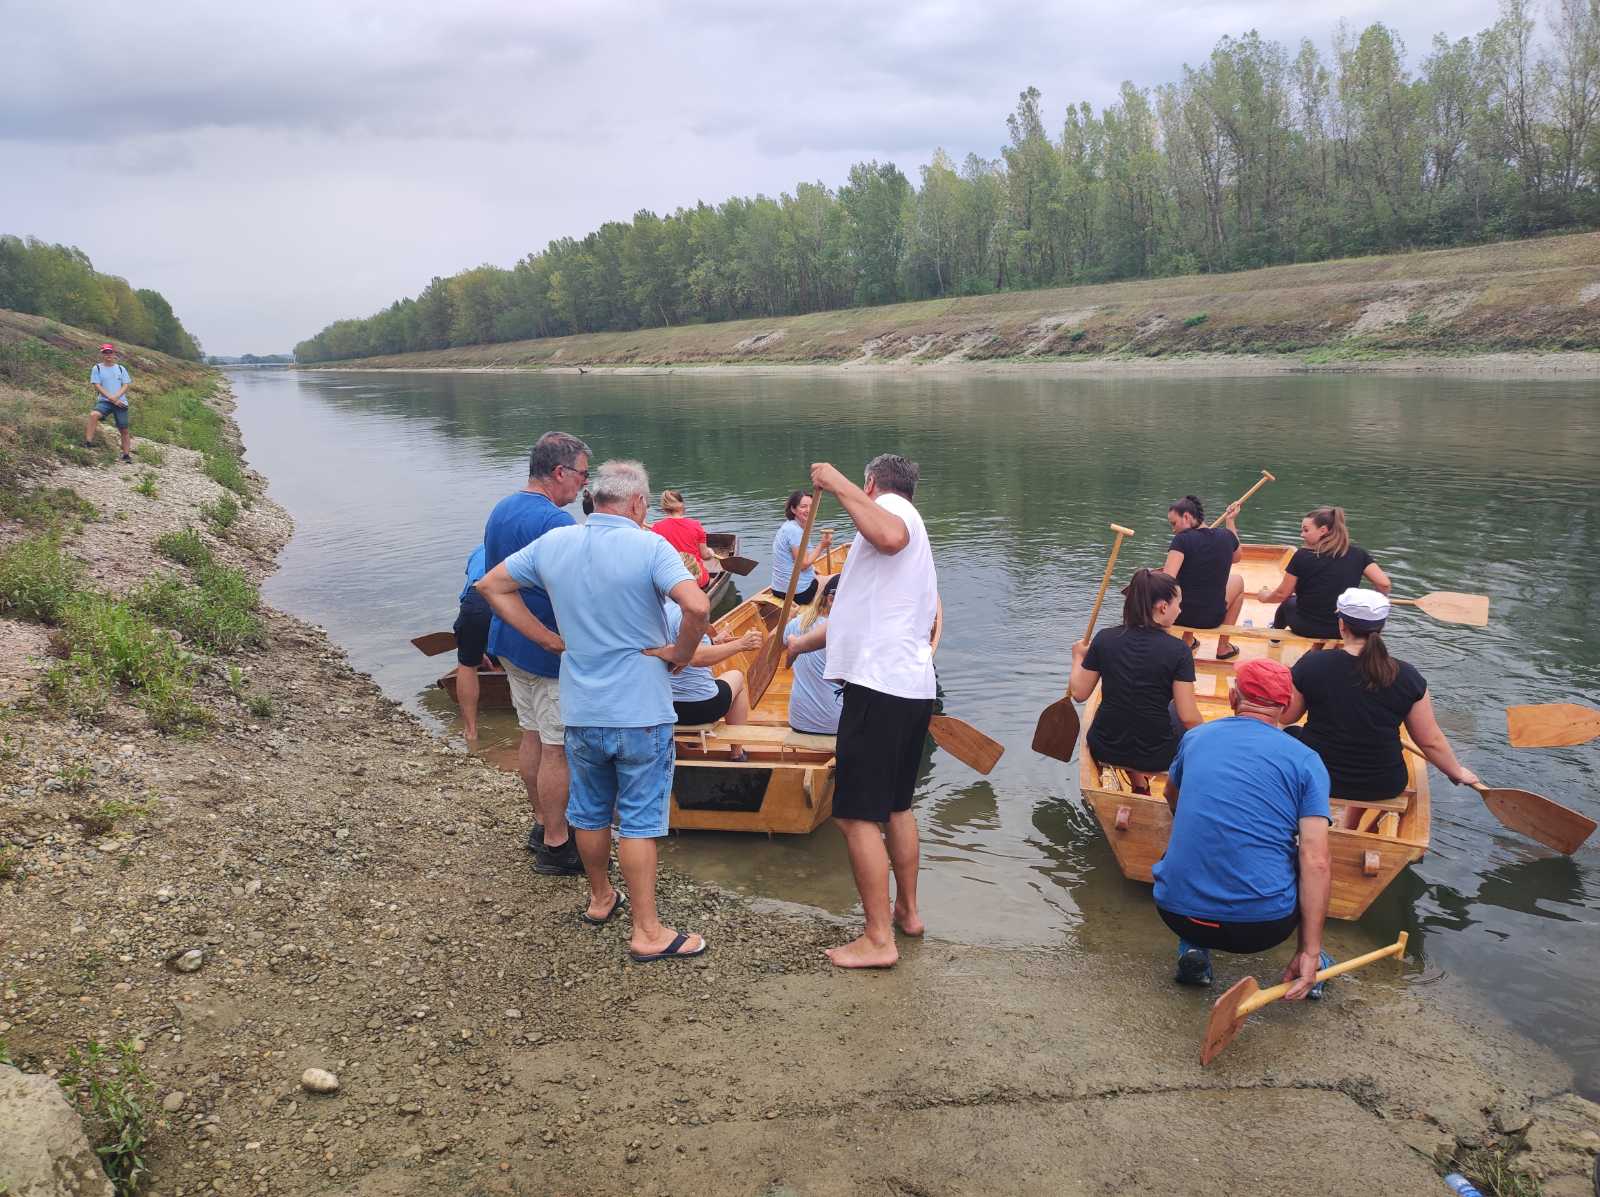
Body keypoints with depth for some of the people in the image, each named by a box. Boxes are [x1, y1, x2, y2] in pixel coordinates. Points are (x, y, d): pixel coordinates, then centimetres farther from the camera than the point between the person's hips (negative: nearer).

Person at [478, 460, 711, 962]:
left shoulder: (552, 544, 1)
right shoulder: (648, 547, -16)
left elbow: (492, 585, 11)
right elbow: (697, 606, -30)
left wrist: (549, 638, 7)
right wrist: (680, 653, -12)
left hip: (581, 711, 5)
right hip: (641, 711, -5)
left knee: (590, 812, 21)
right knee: (639, 821, 4)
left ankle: (600, 898, 39)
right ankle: (647, 933, 11)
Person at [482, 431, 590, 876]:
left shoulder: (500, 510, 7)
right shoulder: (555, 521, -23)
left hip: (510, 642, 10)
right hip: (551, 651, -9)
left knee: (532, 736, 20)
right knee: (557, 749, 1)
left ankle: (542, 824, 33)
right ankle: (556, 846, 11)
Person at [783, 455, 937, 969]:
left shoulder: (890, 505, -3)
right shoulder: (908, 525, 27)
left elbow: (889, 537, -32)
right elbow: (860, 614, 32)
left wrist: (839, 484, -24)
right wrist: (801, 642, 38)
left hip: (878, 686, -10)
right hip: (914, 687, 10)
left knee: (858, 815, -4)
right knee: (897, 807, 22)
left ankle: (878, 940, 1)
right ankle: (908, 912, 34)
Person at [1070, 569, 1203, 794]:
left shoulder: (1104, 638, -8)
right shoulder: (1177, 650, -15)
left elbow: (1080, 694, 0)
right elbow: (1188, 717, -14)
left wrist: (1078, 657, 18)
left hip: (1104, 750, 2)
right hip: (1154, 758, -2)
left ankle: (1139, 784, 28)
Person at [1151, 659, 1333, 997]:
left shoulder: (1196, 737, 10)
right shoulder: (1306, 761, 1)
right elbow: (1316, 864, -9)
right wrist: (1310, 952, -6)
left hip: (1177, 914, 1)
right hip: (1264, 927, -1)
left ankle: (1192, 948, 17)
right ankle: (1313, 964, 19)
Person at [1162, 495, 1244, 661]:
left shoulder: (1182, 540, -17)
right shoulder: (1226, 536, -2)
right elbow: (1237, 556, 24)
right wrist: (1230, 521, 27)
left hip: (1179, 615, -2)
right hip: (1213, 618, 2)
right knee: (1238, 580, 33)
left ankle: (1187, 640, 34)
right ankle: (1223, 647, 29)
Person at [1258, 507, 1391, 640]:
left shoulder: (1302, 556, -14)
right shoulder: (1358, 554, -5)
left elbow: (1282, 594, -6)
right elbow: (1384, 584, -12)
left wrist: (1265, 596, 15)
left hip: (1307, 629, -3)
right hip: (1344, 631, 3)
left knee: (1288, 603, 31)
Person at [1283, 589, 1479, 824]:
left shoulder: (1311, 665, -15)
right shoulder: (1408, 677, -12)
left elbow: (1286, 717, -2)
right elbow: (1431, 741, -4)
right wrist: (1458, 773, 14)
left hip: (1316, 778, -2)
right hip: (1383, 787, 2)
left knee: (1289, 735, 28)